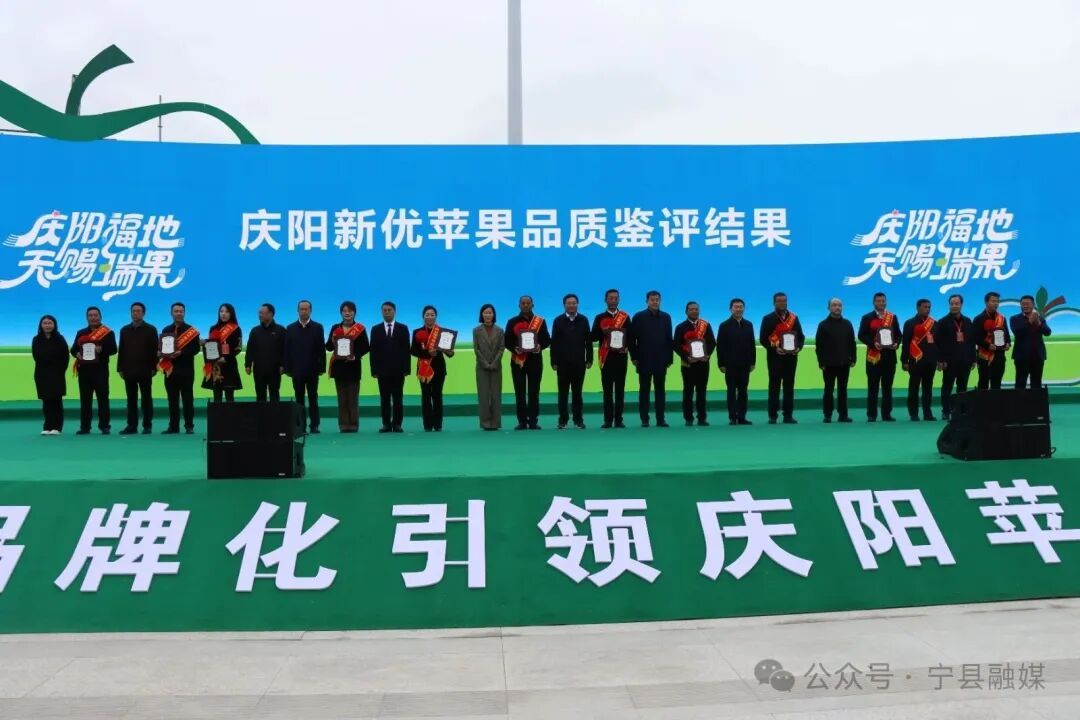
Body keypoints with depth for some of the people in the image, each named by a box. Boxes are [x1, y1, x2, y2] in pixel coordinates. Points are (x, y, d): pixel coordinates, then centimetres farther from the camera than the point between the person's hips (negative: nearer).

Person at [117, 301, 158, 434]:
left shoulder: (151, 329, 1)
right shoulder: (124, 330, 12)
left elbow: (154, 350, -3)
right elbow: (121, 350, 11)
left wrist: (154, 368, -10)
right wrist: (120, 368, 5)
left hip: (145, 370, -3)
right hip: (129, 370, 3)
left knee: (146, 398, 3)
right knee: (131, 399, 5)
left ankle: (147, 426, 6)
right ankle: (132, 425, 9)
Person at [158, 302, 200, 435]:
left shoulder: (191, 331, 1)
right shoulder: (166, 330, 14)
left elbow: (195, 349, -6)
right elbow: (161, 347, 13)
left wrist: (181, 353, -20)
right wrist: (161, 353, -10)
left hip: (186, 370, -4)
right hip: (170, 369, 4)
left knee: (187, 399, 0)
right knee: (172, 399, 6)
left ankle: (189, 426, 4)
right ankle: (173, 426, 10)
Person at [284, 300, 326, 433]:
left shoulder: (317, 327, 3)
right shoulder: (290, 328, 7)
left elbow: (321, 349, 0)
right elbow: (287, 350, 5)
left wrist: (322, 367, -5)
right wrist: (288, 368, -2)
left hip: (312, 370, -1)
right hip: (297, 370, 1)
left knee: (313, 399, 2)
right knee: (299, 399, 5)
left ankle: (314, 426, 4)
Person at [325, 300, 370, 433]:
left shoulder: (360, 329, 0)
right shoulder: (335, 328, 8)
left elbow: (366, 347, -3)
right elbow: (328, 347, 6)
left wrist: (356, 356, -18)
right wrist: (333, 342, -16)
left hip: (353, 366, -2)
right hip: (339, 366, 2)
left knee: (353, 397, 1)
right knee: (342, 398, 4)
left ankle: (353, 424, 5)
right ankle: (343, 425, 7)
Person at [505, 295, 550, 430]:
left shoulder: (540, 321, 8)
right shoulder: (512, 322, 7)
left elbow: (547, 340, 5)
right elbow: (506, 341, 4)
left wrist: (539, 346, -16)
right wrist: (514, 349, -15)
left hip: (535, 360, 0)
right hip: (518, 361, 0)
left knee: (534, 392, 1)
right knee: (520, 392, 1)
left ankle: (533, 421, 6)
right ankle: (522, 421, 5)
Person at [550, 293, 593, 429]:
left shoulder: (583, 320, 5)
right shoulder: (558, 321, 2)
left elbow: (588, 341, 3)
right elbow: (554, 342, -2)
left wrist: (589, 359, -2)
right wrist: (554, 361, -6)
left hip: (579, 362, 1)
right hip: (563, 362, 0)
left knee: (577, 392, 6)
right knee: (563, 392, 4)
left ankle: (578, 420, 11)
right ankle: (563, 420, 9)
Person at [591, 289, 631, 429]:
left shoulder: (625, 317, 8)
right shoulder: (599, 318, 6)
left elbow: (630, 336, 7)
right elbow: (593, 337, 3)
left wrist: (625, 346, -11)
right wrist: (603, 332, -15)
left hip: (621, 356, 0)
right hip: (606, 357, 0)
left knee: (620, 389, 2)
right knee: (607, 389, 1)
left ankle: (618, 419, 6)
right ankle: (608, 420, 3)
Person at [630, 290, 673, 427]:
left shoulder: (666, 317, 8)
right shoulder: (638, 317, 1)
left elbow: (669, 339, 6)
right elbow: (632, 338, 0)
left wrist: (670, 358, 1)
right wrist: (634, 357, -5)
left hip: (661, 360, 2)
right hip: (644, 360, -2)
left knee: (660, 390, 5)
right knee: (644, 390, 3)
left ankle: (661, 419, 7)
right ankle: (644, 419, 7)